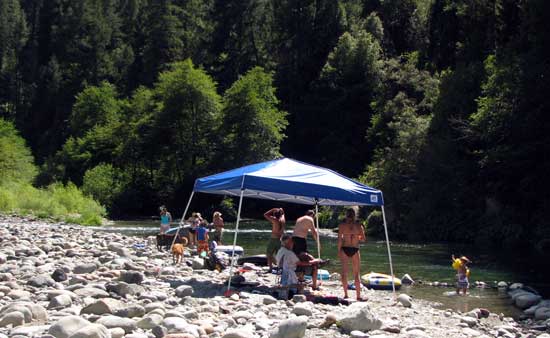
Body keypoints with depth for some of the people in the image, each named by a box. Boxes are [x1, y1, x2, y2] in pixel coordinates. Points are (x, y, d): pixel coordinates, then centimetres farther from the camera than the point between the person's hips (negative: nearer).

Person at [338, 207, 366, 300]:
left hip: (345, 249, -1)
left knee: (344, 272, 9)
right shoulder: (359, 225, 1)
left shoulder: (342, 225, -2)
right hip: (355, 250, 1)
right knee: (356, 274, 8)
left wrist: (339, 251, 3)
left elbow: (339, 239, -5)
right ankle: (358, 295, 8)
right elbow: (363, 239, 2)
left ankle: (346, 294, 6)